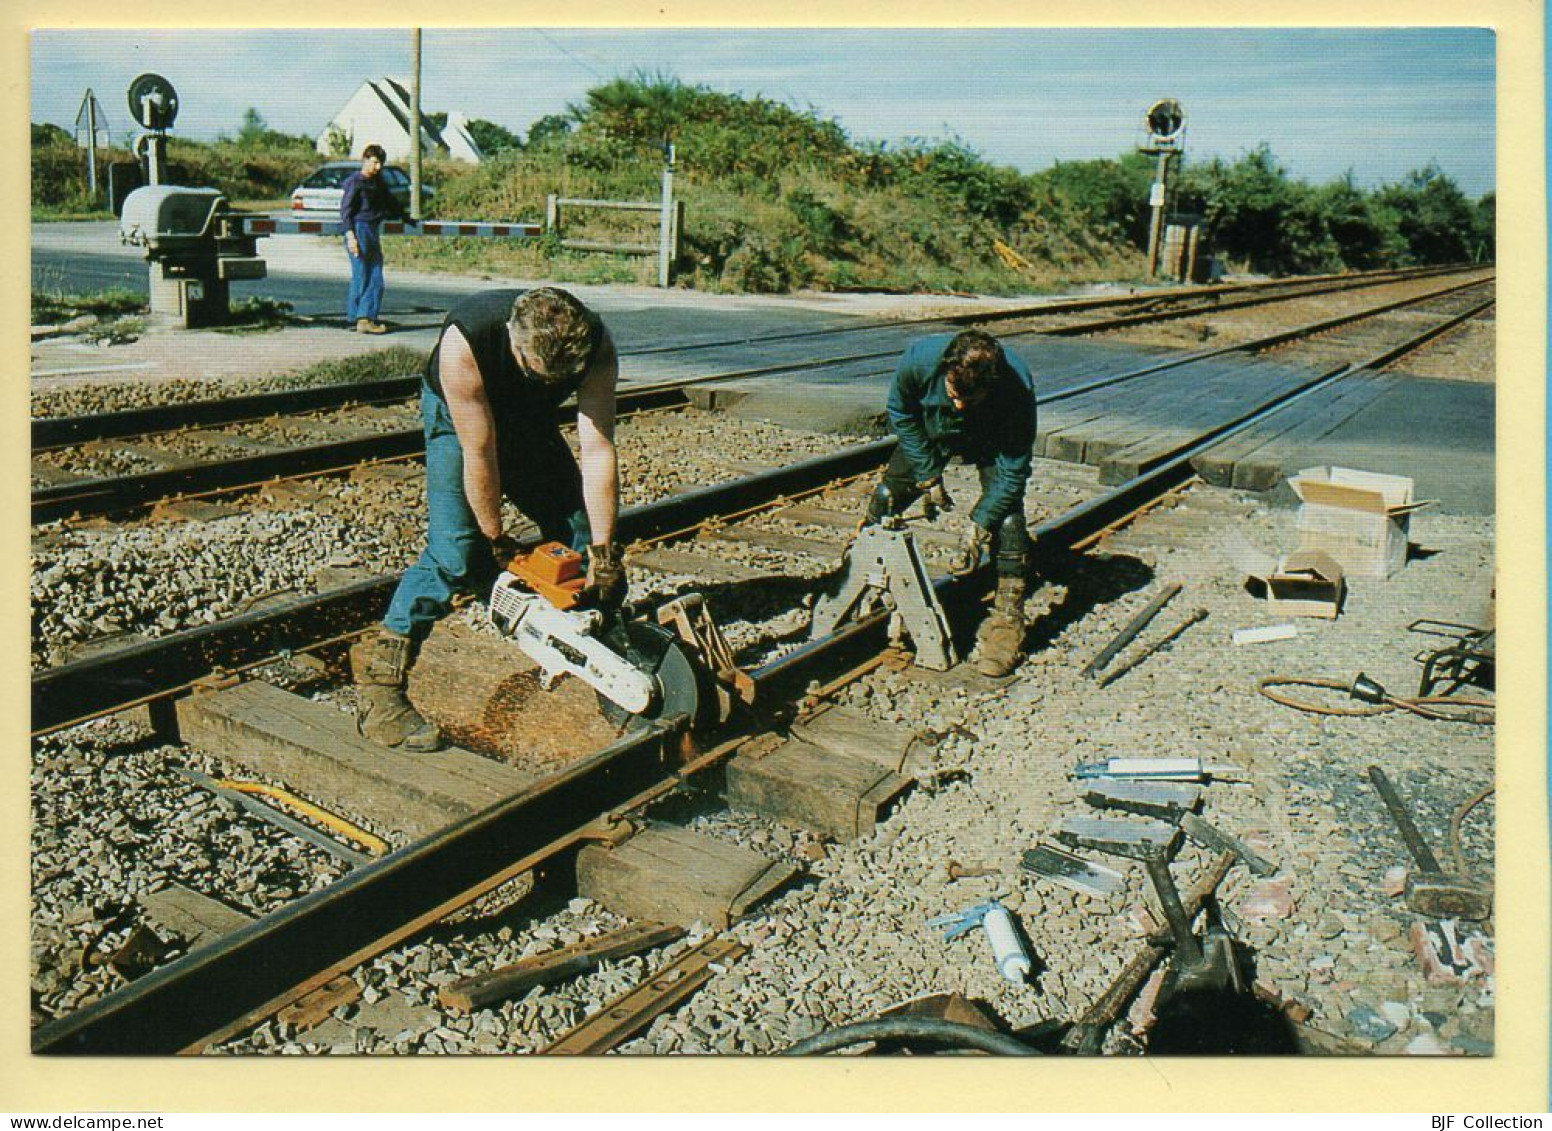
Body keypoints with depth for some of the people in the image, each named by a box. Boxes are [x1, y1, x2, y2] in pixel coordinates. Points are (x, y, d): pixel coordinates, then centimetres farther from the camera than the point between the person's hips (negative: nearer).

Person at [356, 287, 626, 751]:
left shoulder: (597, 348, -30)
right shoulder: (464, 343, -40)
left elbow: (598, 451, -30)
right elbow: (479, 455, -32)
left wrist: (602, 552, -29)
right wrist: (497, 542, -23)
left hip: (532, 423, 4)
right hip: (458, 417, -4)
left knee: (581, 540, -1)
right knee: (455, 553, -20)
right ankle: (378, 692, -17)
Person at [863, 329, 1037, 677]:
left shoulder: (1017, 389, -41)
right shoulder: (920, 357, -37)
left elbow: (1012, 472, -30)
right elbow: (900, 413, -15)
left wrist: (978, 530, -33)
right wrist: (929, 477, -14)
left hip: (993, 442, -2)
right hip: (932, 431, 3)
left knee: (1006, 520, -20)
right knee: (885, 498, 2)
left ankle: (1008, 619, -10)